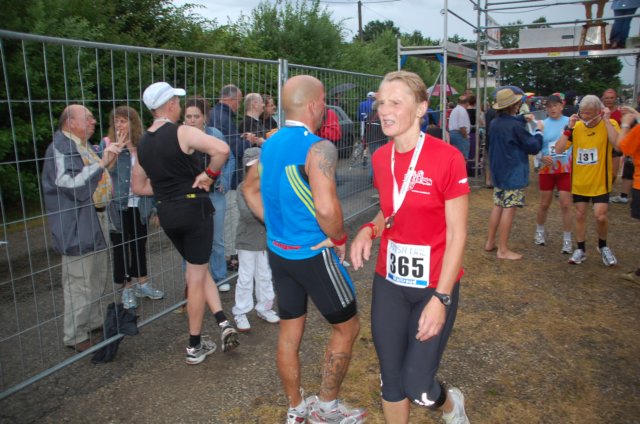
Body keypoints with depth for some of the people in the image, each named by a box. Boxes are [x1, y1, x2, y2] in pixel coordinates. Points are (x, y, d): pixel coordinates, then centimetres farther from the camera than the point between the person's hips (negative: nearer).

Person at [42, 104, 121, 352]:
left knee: (98, 278, 20)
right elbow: (75, 186, -27)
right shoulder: (60, 148, -16)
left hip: (96, 221, 10)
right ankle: (75, 336, 10)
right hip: (77, 227, -10)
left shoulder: (84, 146, 16)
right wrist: (103, 162, -28)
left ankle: (93, 321, 36)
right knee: (80, 283, -3)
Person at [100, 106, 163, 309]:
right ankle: (127, 288, 21)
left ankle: (142, 283, 29)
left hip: (140, 203, 3)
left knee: (140, 243, 14)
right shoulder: (107, 143, -4)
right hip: (117, 205, -2)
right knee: (120, 245, 8)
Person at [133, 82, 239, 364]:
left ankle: (223, 322, 13)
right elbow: (222, 149, -28)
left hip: (166, 213, 6)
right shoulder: (183, 133, -12)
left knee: (197, 270, 21)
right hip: (194, 208, -6)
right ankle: (194, 347, 14)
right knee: (196, 277, 5)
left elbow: (139, 187, 16)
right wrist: (209, 174, -13)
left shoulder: (143, 143, 9)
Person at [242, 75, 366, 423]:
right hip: (314, 254, -7)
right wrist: (339, 239, -13)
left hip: (278, 251, 8)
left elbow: (250, 189, 17)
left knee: (289, 331, 18)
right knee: (346, 327, 14)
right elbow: (326, 208, -31)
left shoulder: (270, 143, 5)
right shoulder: (319, 148, -20)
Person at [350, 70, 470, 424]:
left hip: (434, 285, -4)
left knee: (417, 387, 3)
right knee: (390, 380, 13)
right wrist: (369, 230, -6)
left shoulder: (446, 158, -17)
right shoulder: (381, 158, 0)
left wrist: (440, 299, -18)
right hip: (389, 281, 5)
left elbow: (457, 234, -14)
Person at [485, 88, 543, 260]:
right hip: (513, 174, -8)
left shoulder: (495, 123, 5)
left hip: (499, 172, 9)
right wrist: (539, 131, 3)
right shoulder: (515, 126, -20)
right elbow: (534, 147, -11)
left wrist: (522, 118, 23)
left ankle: (490, 242, 23)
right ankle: (503, 250, 1)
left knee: (498, 207, 16)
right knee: (508, 210, -4)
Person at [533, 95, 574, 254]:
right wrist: (542, 157, -18)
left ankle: (567, 240, 8)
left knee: (566, 205, -3)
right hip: (546, 169, 1)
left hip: (566, 169, -1)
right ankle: (540, 231, 35)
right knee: (544, 204, 12)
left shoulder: (570, 122, -4)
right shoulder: (542, 124, -1)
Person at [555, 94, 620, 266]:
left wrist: (606, 120, -26)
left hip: (600, 181, -3)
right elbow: (559, 149, -10)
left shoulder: (610, 124, -10)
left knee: (600, 216, -8)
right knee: (580, 215, 11)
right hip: (579, 180, 3)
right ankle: (580, 249, 26)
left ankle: (603, 246, 20)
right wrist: (568, 128, -17)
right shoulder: (576, 127, -2)